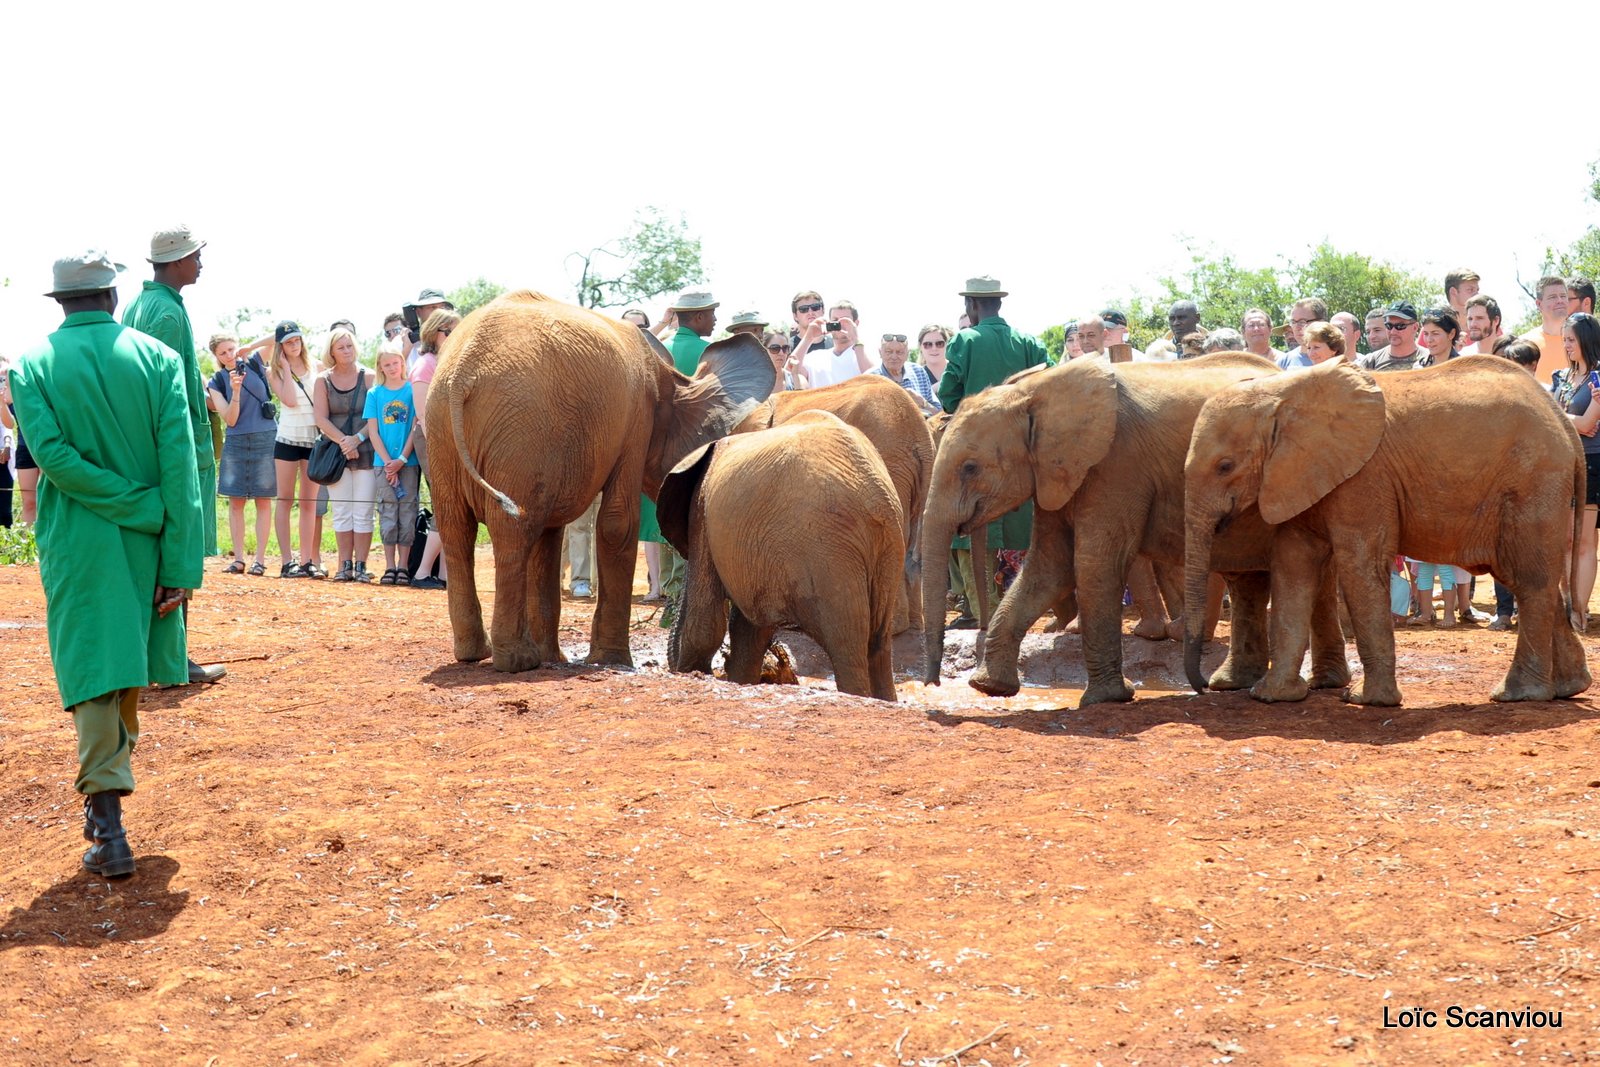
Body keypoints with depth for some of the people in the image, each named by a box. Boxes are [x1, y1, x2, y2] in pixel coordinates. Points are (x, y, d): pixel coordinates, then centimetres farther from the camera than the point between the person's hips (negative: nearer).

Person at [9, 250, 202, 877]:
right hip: (146, 544, 1)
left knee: (93, 671, 0)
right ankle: (109, 782, 34)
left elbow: (52, 454, -16)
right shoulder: (158, 359, -3)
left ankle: (108, 828, -7)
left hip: (75, 547, -1)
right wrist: (181, 563, -9)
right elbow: (180, 466, -9)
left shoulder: (31, 367, -3)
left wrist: (146, 510, -12)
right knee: (128, 668, 17)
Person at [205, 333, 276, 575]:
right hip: (236, 442, 2)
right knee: (235, 502, 1)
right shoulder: (216, 383, 4)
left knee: (263, 500, 0)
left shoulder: (255, 363, 4)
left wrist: (249, 348, -1)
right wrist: (235, 392, -18)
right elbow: (230, 420, -3)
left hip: (265, 439, -2)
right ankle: (238, 558, 5)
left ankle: (260, 559, 1)